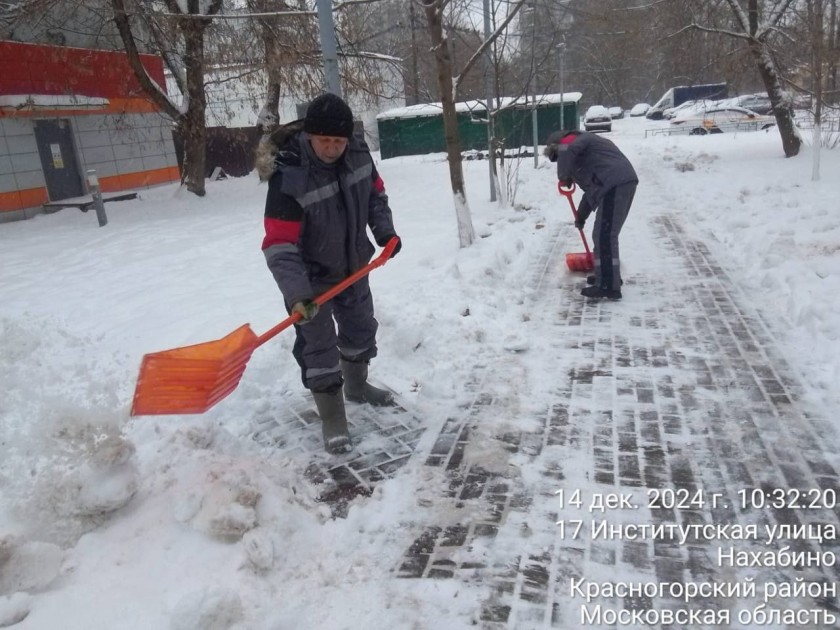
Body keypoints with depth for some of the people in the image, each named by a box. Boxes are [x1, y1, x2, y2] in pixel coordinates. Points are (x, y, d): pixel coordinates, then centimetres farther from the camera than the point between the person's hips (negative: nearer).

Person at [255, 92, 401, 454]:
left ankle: (356, 386, 47)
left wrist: (384, 230, -7)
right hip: (311, 276, -6)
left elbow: (375, 193, 7)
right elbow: (279, 244, -32)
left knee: (361, 329, 21)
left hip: (353, 266, 7)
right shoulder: (288, 177, -31)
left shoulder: (358, 154, -13)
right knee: (318, 347, -1)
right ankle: (332, 421, 15)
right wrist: (296, 293, -42)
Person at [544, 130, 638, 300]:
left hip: (615, 185, -10)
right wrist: (582, 215, 35)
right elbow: (592, 187, 36)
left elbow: (566, 151, -23)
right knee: (605, 235, 20)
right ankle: (608, 276, 31)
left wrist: (563, 177, -6)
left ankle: (609, 287, -10)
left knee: (604, 237, -10)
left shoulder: (572, 139, 5)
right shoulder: (580, 145, 33)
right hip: (621, 183, 10)